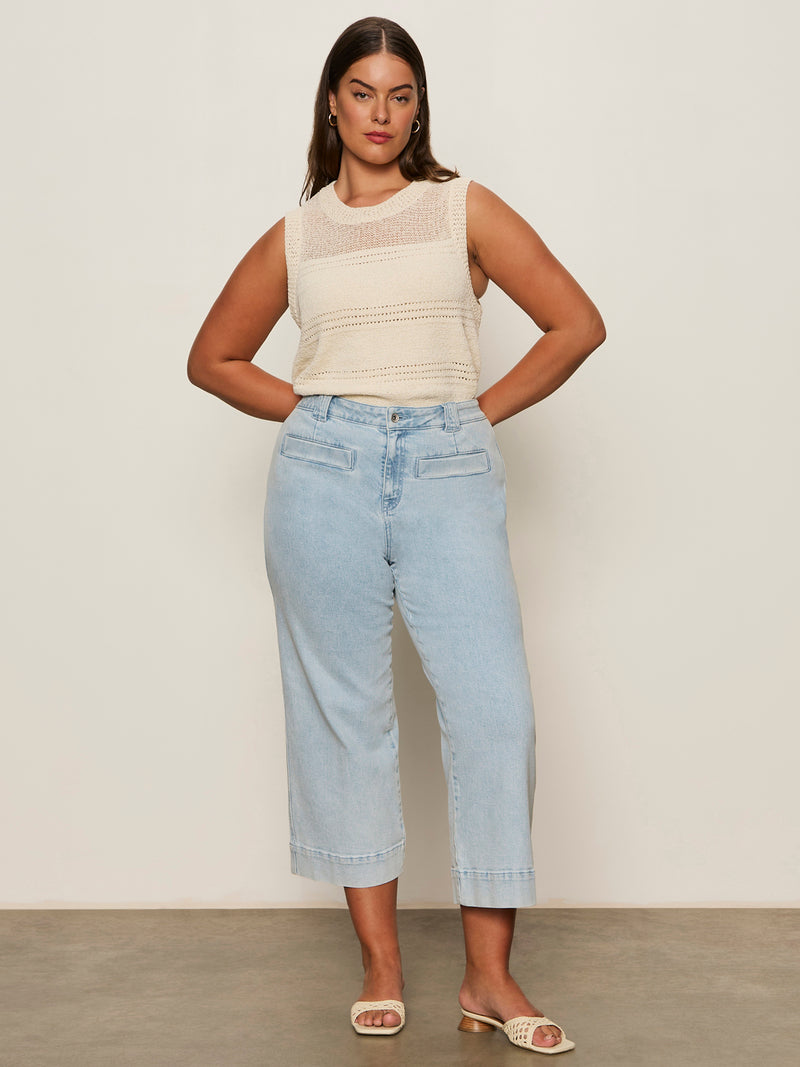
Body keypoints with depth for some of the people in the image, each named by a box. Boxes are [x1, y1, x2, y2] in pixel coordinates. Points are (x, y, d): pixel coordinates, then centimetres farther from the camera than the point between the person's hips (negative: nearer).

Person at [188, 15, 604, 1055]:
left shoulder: (466, 208, 10)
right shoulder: (295, 235, 14)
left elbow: (577, 322, 6)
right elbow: (213, 357, 21)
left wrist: (483, 410, 3)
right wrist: (310, 411, 9)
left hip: (449, 469, -1)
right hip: (324, 470, 1)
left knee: (494, 708, -9)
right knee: (344, 713, 3)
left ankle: (489, 978, 1)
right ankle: (381, 962, 14)